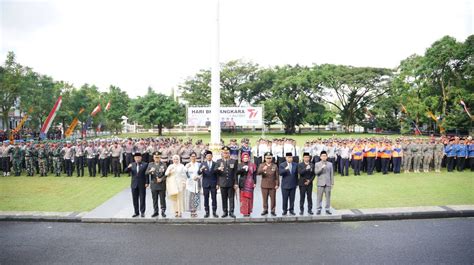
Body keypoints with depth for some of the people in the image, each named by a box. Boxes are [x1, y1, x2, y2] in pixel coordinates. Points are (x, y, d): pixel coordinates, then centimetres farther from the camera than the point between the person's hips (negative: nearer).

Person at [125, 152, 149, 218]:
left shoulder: (145, 165, -2)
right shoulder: (132, 165, 8)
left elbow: (147, 174, -4)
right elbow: (126, 171, -1)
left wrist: (147, 182, -11)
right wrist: (128, 168, -23)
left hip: (142, 185, -3)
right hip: (134, 185, 3)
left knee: (142, 199, 3)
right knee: (135, 199, 8)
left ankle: (142, 212, 11)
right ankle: (136, 212, 18)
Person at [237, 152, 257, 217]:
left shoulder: (252, 165, 4)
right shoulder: (240, 165, 7)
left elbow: (254, 174, 3)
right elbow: (237, 172, -5)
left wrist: (255, 183, -1)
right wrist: (242, 169, -19)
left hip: (250, 184, -1)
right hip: (243, 183, 1)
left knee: (249, 197, 2)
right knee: (243, 197, 0)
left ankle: (248, 211, 11)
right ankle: (244, 211, 5)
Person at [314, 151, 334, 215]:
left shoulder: (330, 164, 10)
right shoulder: (317, 164, 4)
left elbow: (331, 174, 10)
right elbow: (316, 172, -9)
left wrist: (332, 183, 6)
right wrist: (321, 168, -21)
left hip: (328, 183, 2)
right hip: (320, 183, -2)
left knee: (328, 197, 4)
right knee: (319, 197, 0)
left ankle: (327, 209, 13)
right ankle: (319, 209, 8)